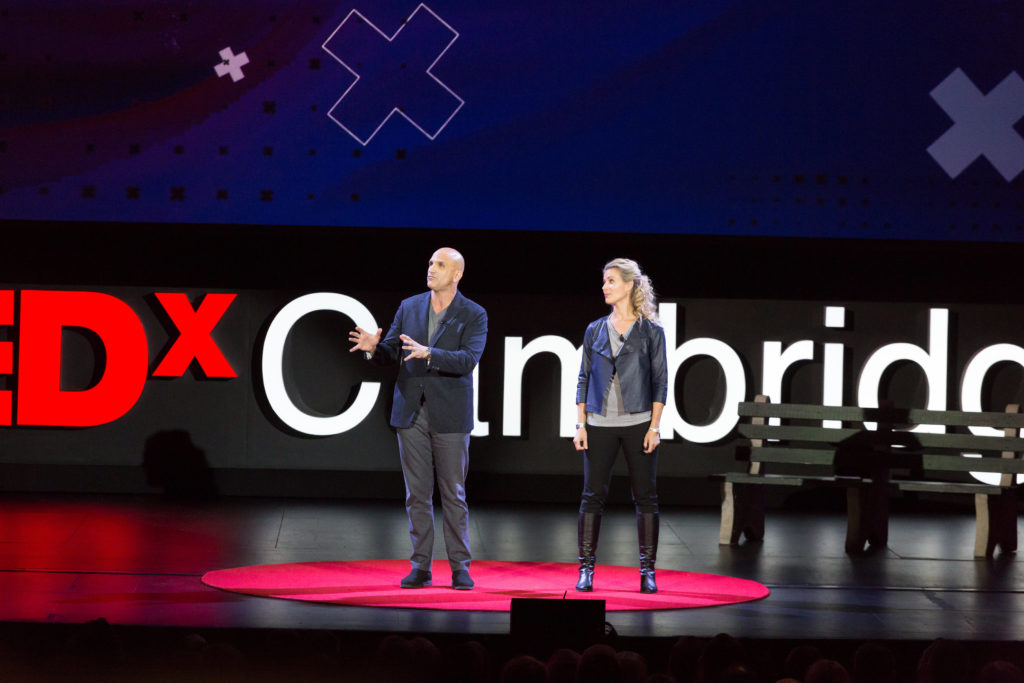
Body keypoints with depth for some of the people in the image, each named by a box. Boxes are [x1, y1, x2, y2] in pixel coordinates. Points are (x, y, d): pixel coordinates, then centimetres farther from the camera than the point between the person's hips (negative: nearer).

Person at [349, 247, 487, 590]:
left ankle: (460, 568, 8)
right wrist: (374, 347, -14)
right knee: (417, 494, 5)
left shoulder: (474, 315, -3)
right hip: (411, 413, 3)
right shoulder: (409, 307, 8)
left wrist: (428, 354, -31)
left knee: (453, 494, 1)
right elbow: (392, 354, 9)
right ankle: (421, 567, 10)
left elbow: (469, 359, -17)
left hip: (449, 416, -3)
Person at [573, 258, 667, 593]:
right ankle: (586, 570, 6)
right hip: (600, 425, 2)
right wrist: (581, 424, 3)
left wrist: (655, 427, -7)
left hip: (638, 423, -2)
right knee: (592, 496, 0)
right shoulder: (595, 331, 9)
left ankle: (647, 571, 7)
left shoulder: (650, 331, 1)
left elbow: (660, 381, 0)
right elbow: (584, 378, 11)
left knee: (645, 497, 0)